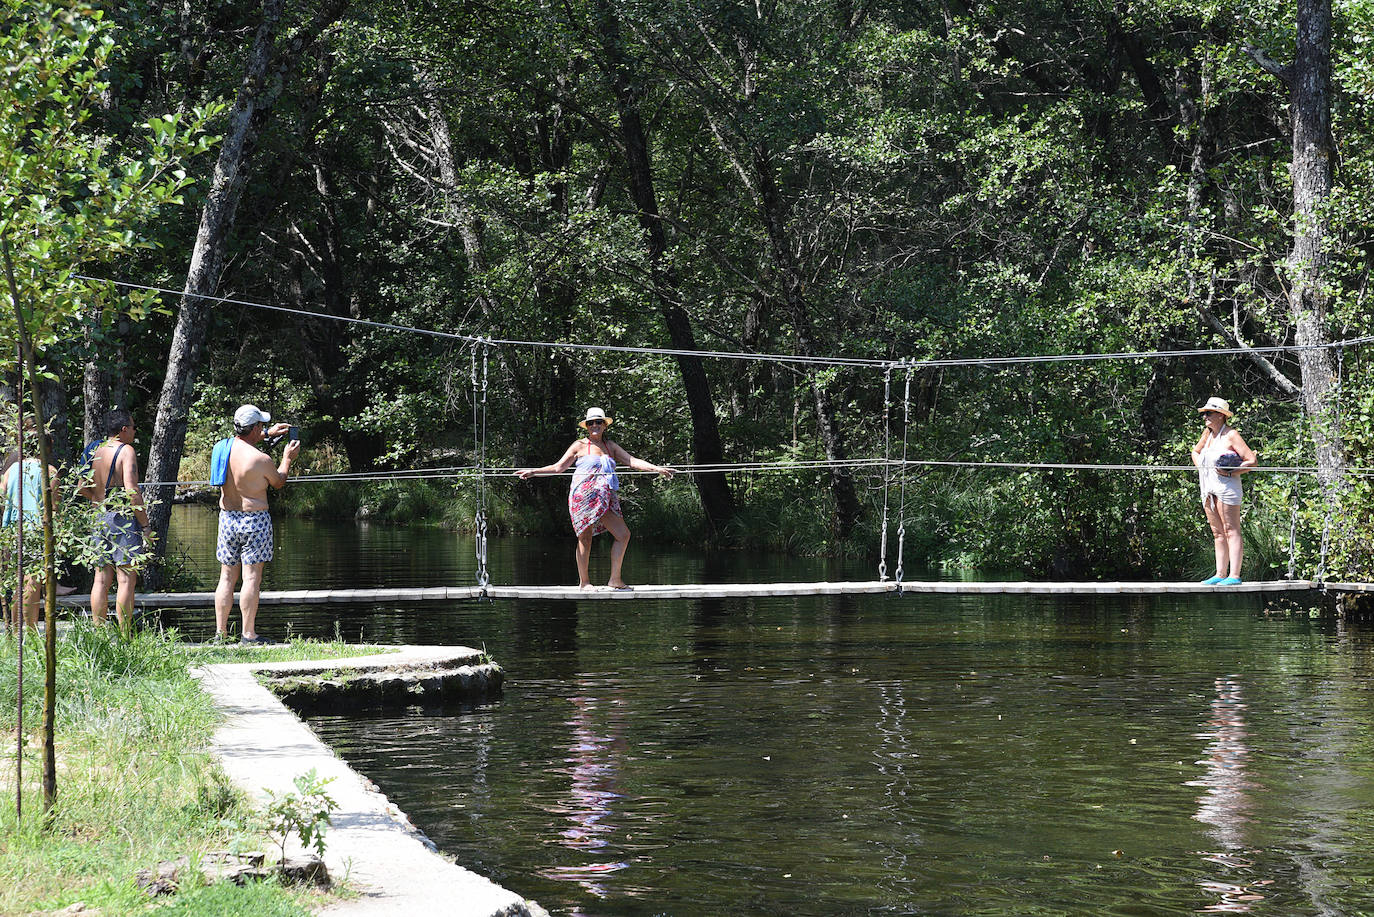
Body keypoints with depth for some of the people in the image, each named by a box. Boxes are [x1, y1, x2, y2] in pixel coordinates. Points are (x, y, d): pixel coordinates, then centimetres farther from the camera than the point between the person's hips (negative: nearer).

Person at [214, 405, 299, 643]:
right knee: (252, 578, -4)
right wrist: (287, 458, 18)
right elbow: (279, 482, 3)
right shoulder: (261, 460, -16)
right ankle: (249, 635, -6)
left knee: (227, 577, 11)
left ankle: (220, 632, 12)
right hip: (254, 519, -6)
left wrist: (267, 433, 34)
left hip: (227, 517, 6)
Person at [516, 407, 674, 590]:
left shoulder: (610, 446, 17)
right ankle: (584, 581, 8)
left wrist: (657, 468, 2)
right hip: (584, 497, -4)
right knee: (585, 538, -2)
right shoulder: (580, 446, 5)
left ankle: (615, 579, 4)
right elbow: (559, 467, 6)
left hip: (606, 499, 5)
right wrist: (533, 472, -3)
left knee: (623, 535, -3)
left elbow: (633, 461, 13)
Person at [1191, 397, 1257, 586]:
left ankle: (1234, 575, -12)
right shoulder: (1208, 433, 14)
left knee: (1231, 531, -9)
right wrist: (1200, 468, 16)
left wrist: (1231, 473, -16)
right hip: (1208, 488, 8)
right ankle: (1220, 574, 12)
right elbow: (1195, 452, 34)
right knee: (1218, 533, 9)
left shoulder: (1231, 435, -8)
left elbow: (1253, 460, -11)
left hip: (1226, 486, -8)